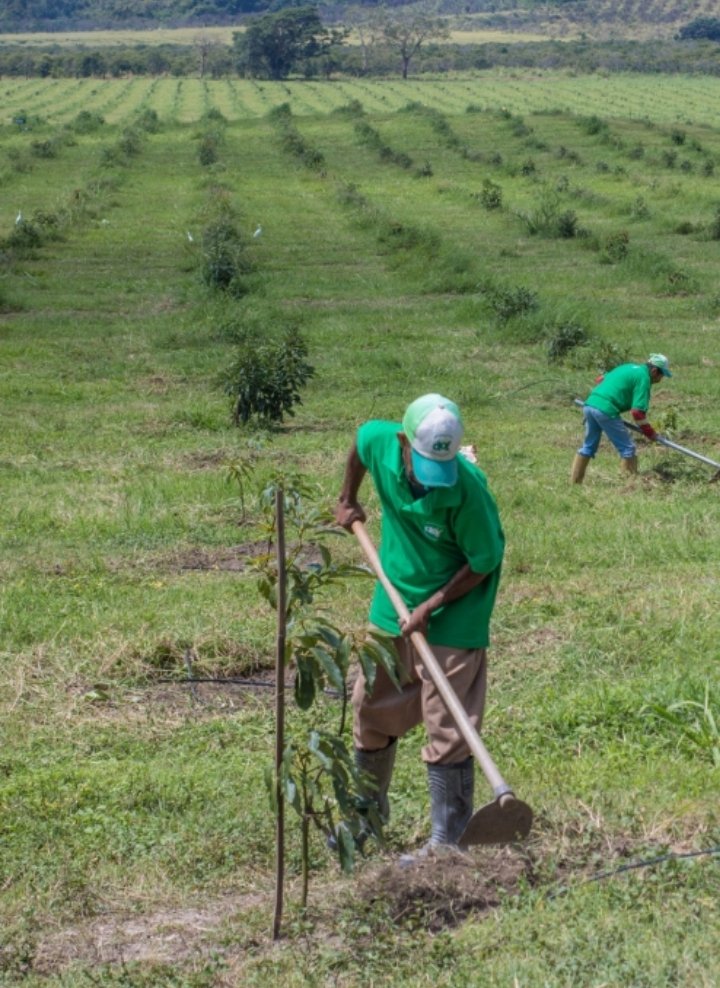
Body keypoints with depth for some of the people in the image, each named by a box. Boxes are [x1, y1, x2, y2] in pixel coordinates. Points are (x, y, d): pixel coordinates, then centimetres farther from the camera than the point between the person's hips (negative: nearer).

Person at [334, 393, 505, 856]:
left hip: (451, 622, -6)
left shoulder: (467, 489, -30)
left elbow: (484, 563, -18)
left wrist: (431, 607, -21)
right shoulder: (380, 443, -17)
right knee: (371, 714, 18)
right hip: (391, 610, 6)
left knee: (448, 732, -3)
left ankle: (447, 842, 10)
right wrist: (348, 502, 18)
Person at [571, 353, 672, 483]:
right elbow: (637, 411, -11)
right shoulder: (643, 377, -4)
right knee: (627, 449, 2)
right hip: (606, 410, -9)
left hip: (589, 404, 9)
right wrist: (650, 433, -1)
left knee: (589, 447, 19)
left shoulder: (628, 367, 22)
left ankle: (574, 481, 20)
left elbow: (600, 379, 30)